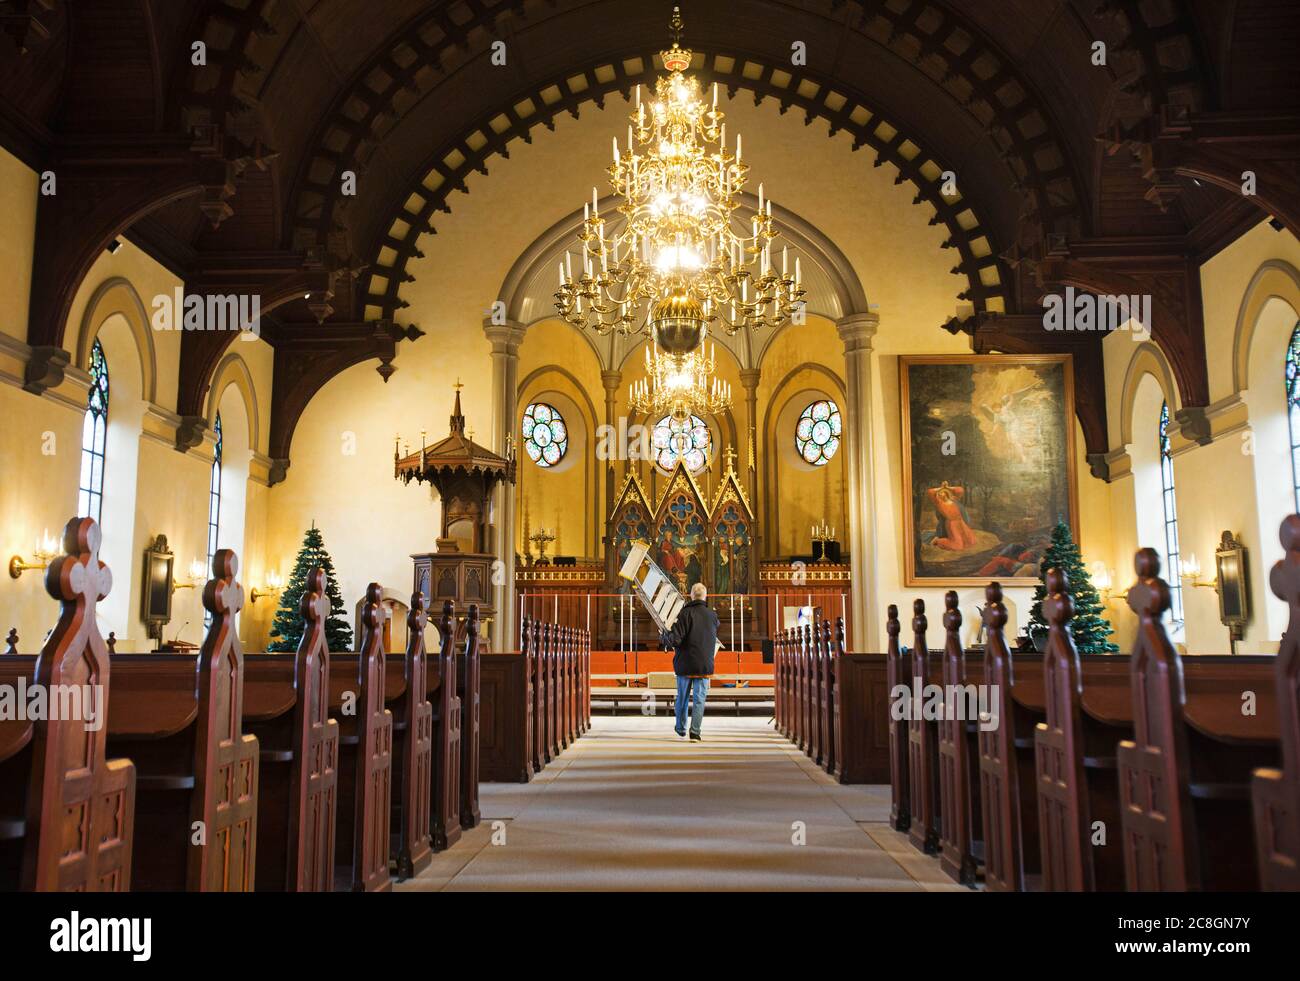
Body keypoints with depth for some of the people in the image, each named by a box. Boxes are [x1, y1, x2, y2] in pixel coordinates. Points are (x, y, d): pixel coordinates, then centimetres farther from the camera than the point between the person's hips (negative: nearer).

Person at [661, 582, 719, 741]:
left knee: (682, 697, 15)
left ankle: (681, 728, 29)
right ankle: (695, 732, -5)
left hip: (684, 664, -1)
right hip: (704, 665, 1)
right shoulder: (713, 616, 0)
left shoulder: (685, 613, -11)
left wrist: (664, 637, 1)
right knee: (699, 699, 3)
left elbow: (675, 639, -17)